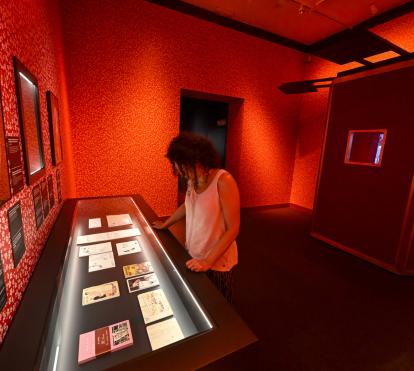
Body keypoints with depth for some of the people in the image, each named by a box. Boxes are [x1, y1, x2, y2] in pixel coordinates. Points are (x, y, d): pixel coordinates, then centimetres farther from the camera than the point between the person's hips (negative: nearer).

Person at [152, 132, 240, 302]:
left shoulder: (223, 181, -23)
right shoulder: (192, 179, -3)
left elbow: (233, 229, -20)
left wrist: (208, 261, -21)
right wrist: (165, 224, 24)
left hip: (217, 263, -5)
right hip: (193, 257, 6)